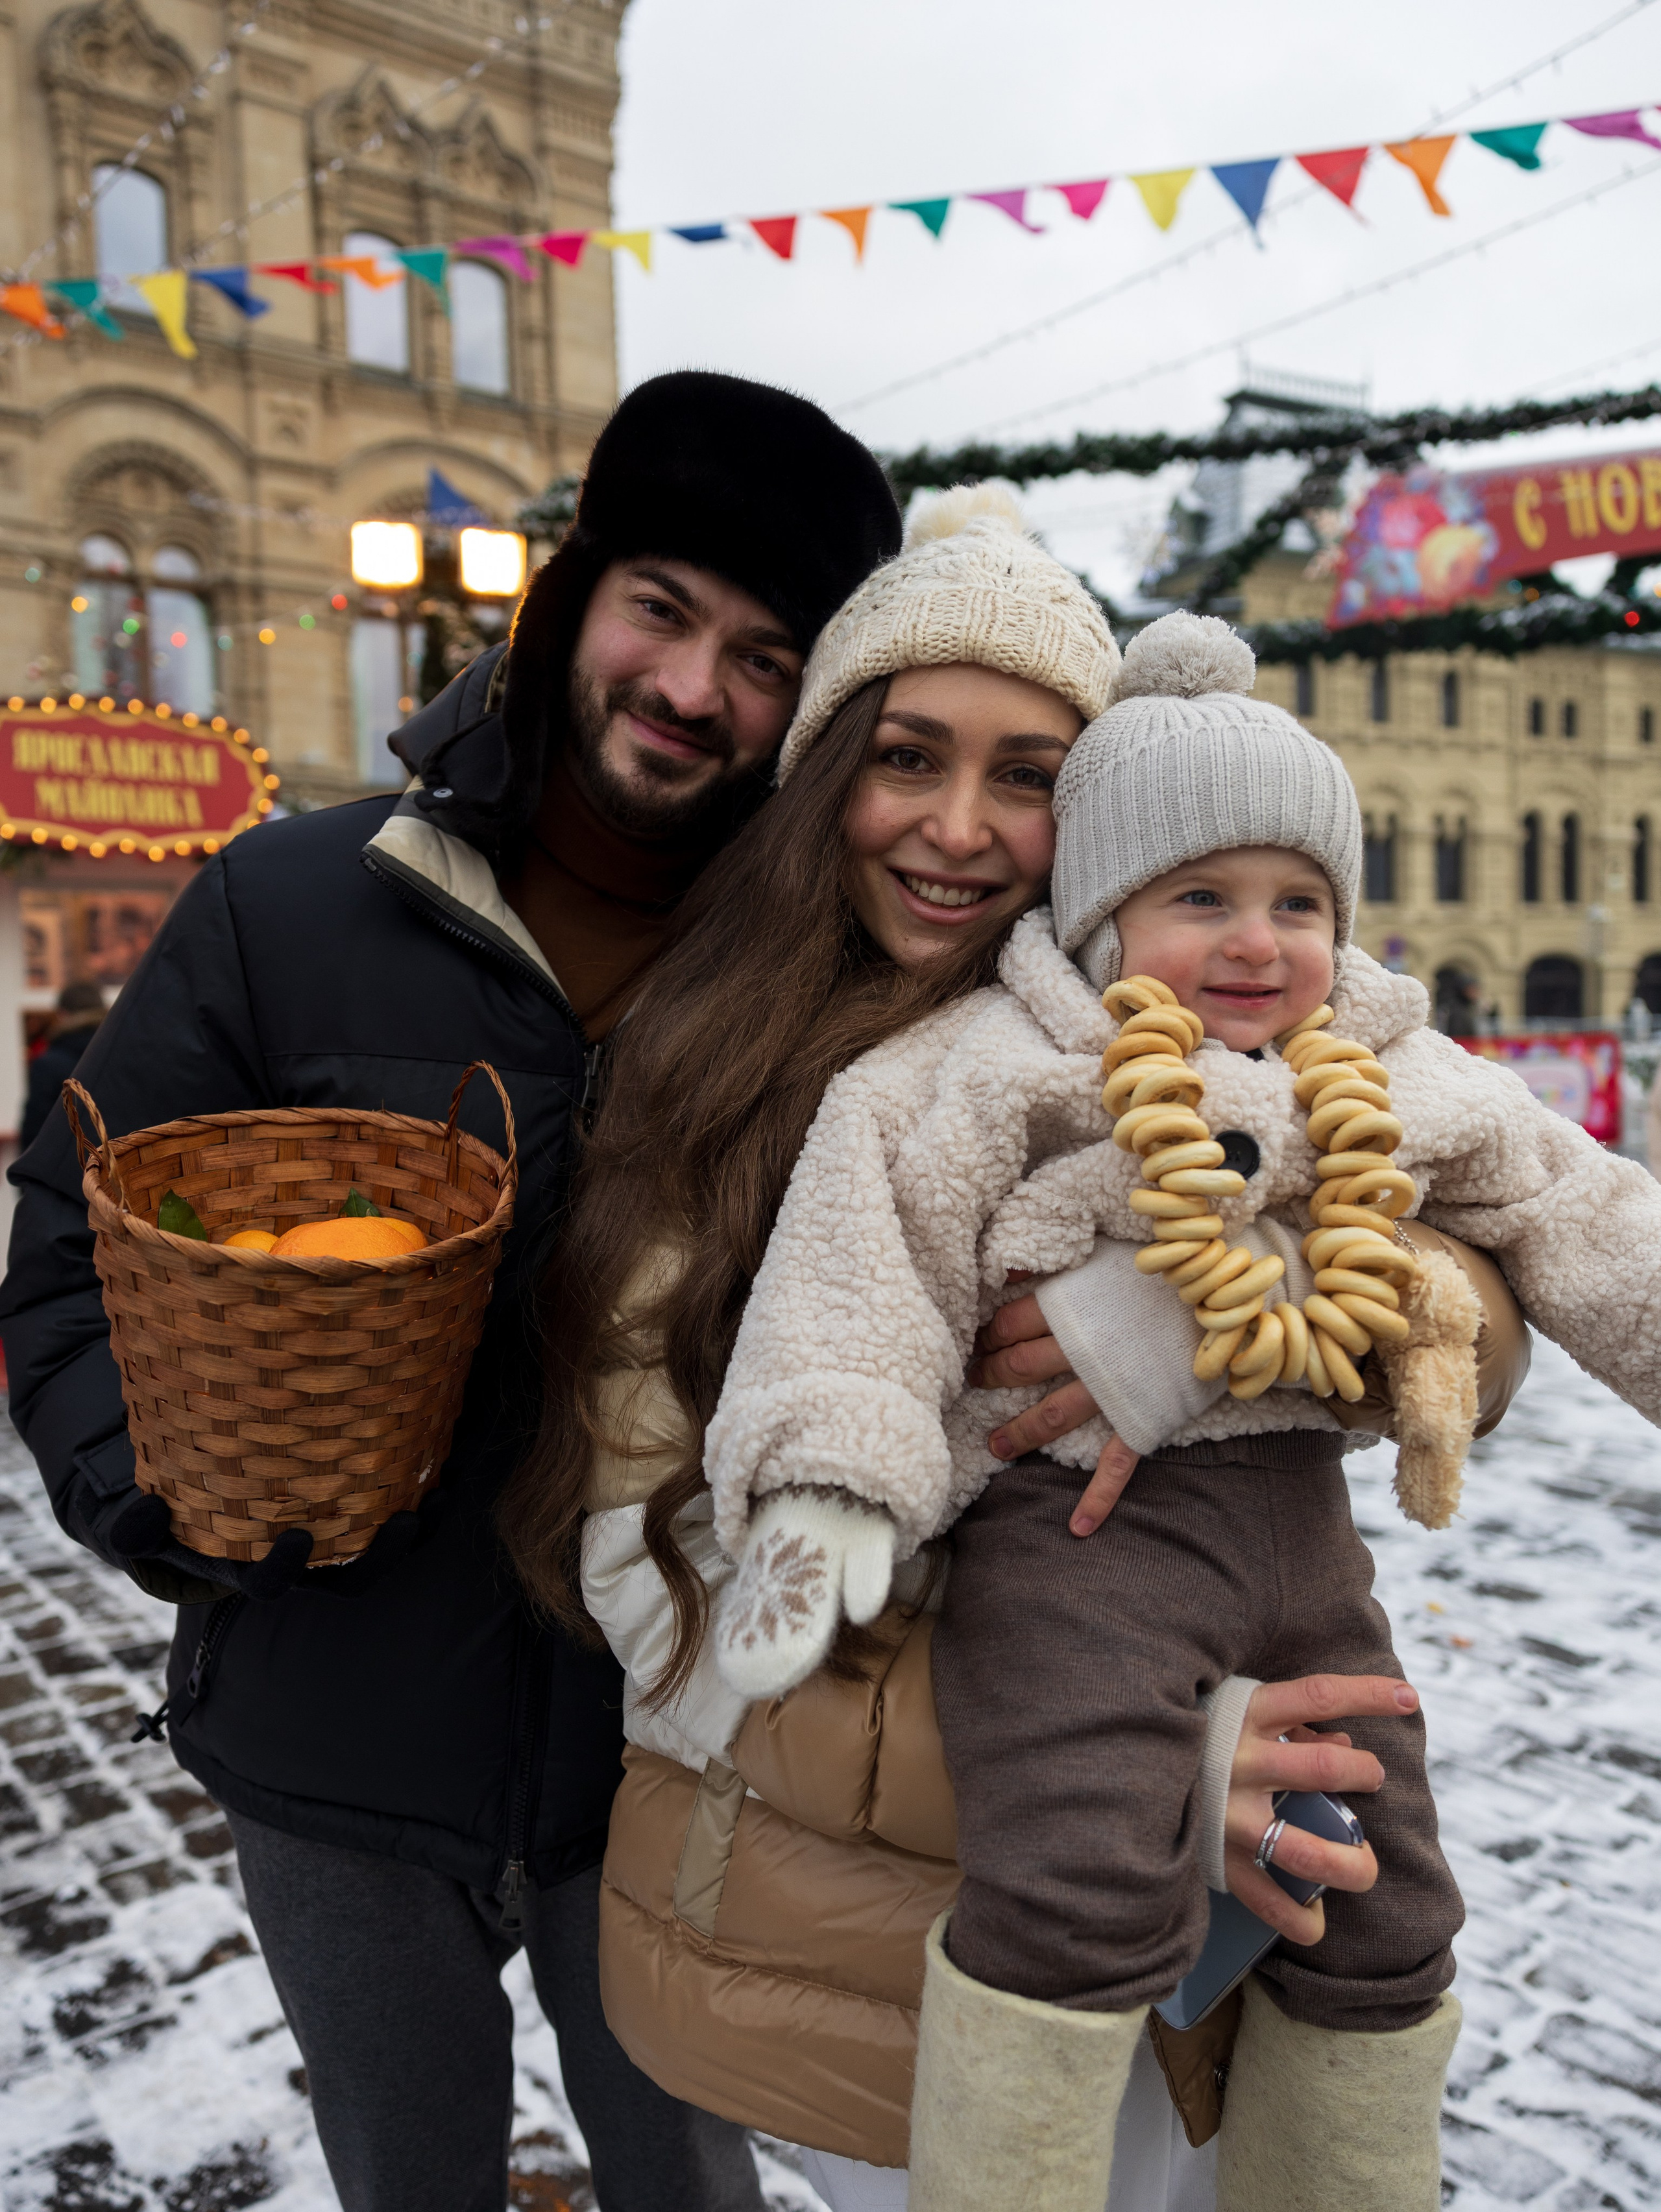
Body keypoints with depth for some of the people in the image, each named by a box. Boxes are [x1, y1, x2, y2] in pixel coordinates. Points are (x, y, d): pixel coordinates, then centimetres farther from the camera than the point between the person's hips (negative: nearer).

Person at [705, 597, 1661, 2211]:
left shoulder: (1401, 1085, 12)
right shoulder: (1004, 1068, -5)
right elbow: (872, 1248, -11)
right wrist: (828, 1482, -20)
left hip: (1299, 1521, 6)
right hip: (1075, 1523, -6)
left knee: (1380, 1913, 17)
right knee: (1087, 1891, -22)